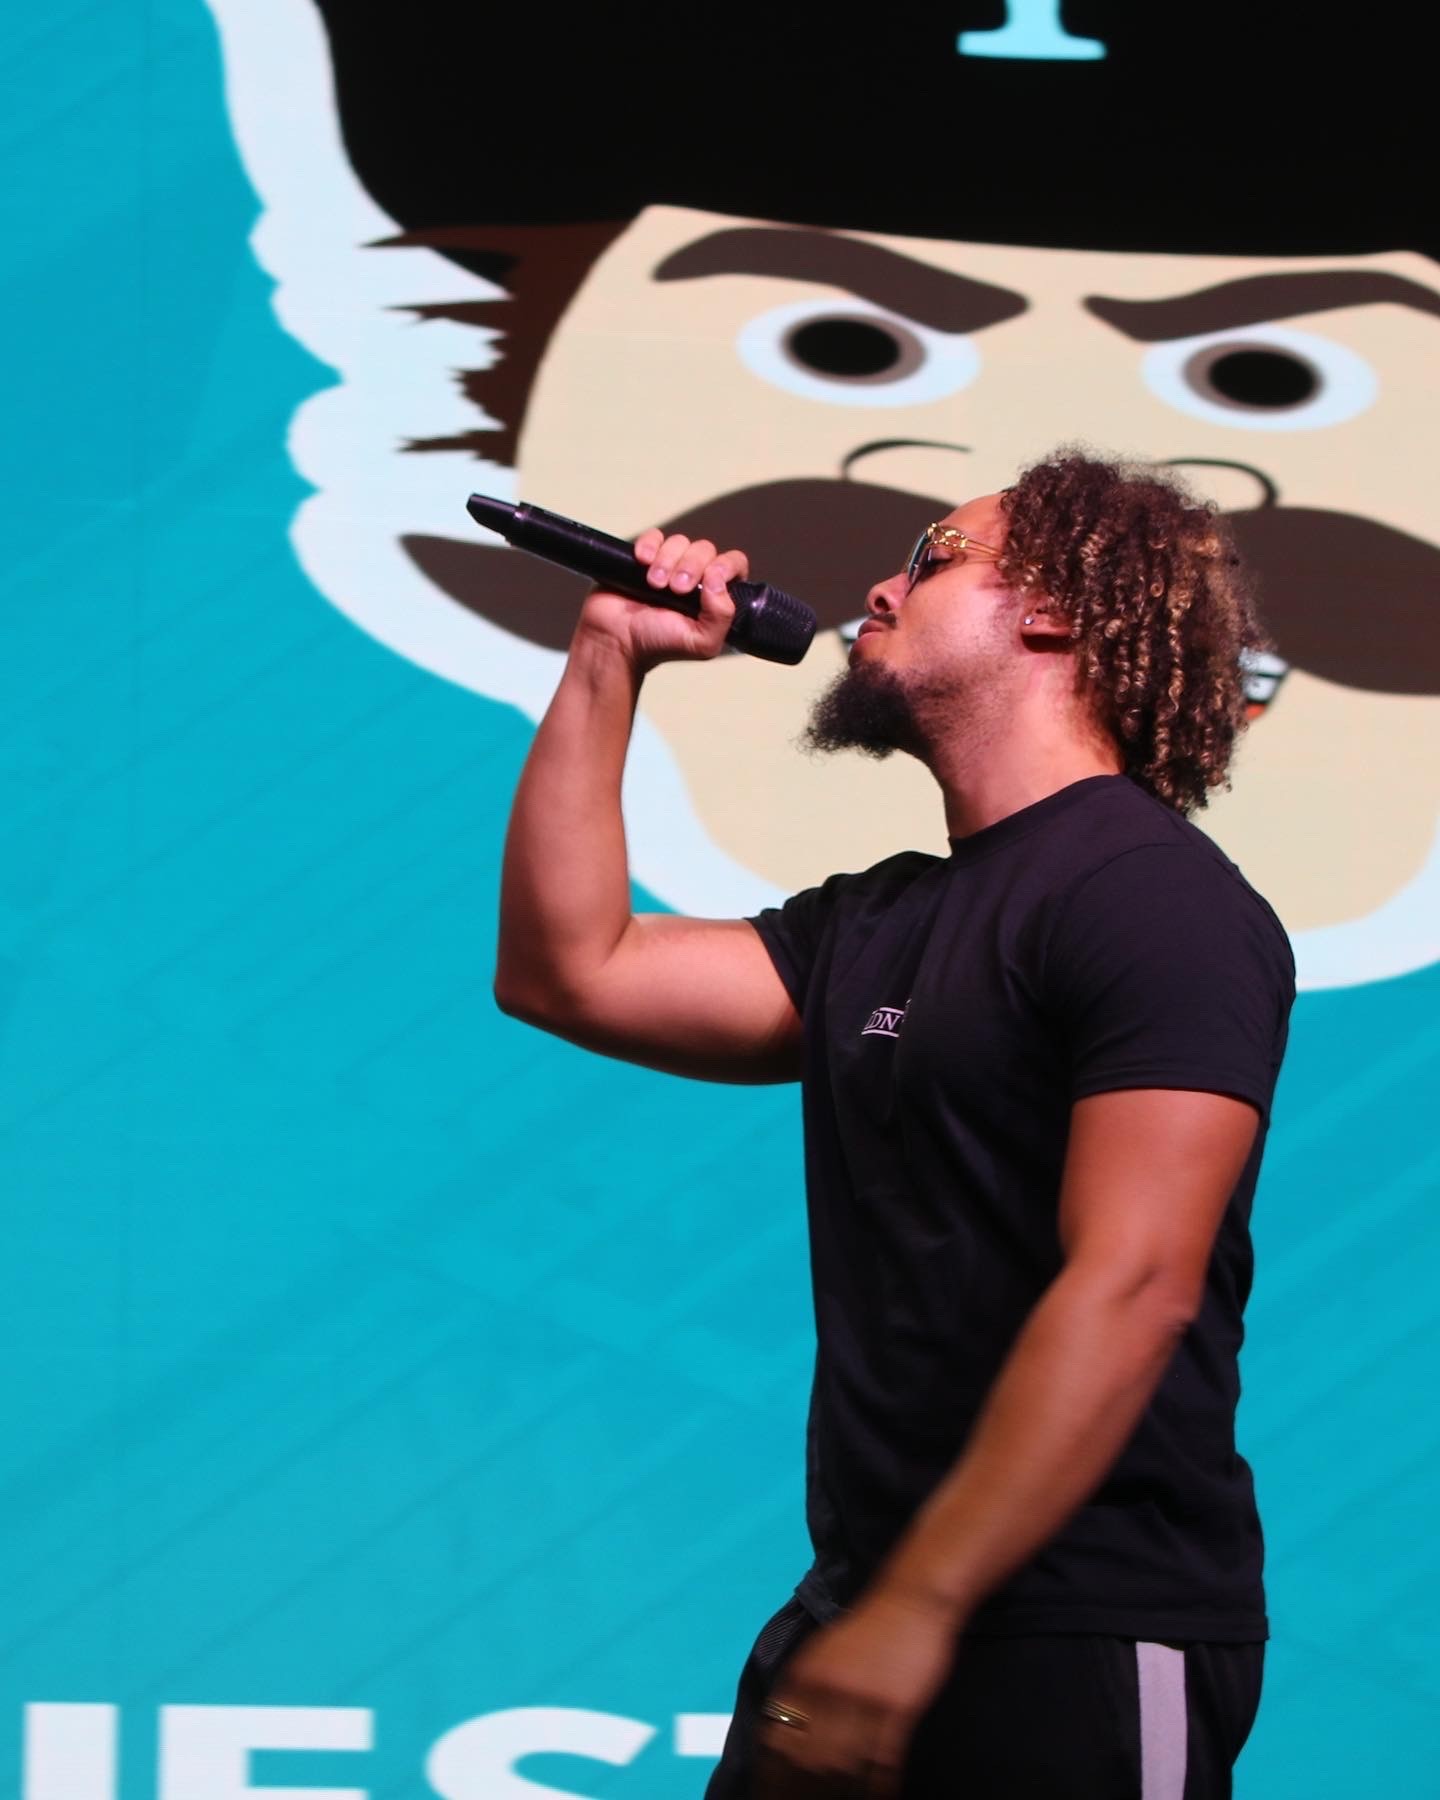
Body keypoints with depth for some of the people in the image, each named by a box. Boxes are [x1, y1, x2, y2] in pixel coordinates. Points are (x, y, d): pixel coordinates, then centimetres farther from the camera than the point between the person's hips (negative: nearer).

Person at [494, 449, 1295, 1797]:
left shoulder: (1154, 896, -12)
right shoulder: (878, 926, 16)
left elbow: (1132, 1286, -21)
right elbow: (565, 973, 15)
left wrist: (916, 1615, -26)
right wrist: (608, 660, 14)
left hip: (1079, 1647, -8)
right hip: (863, 1606, 8)